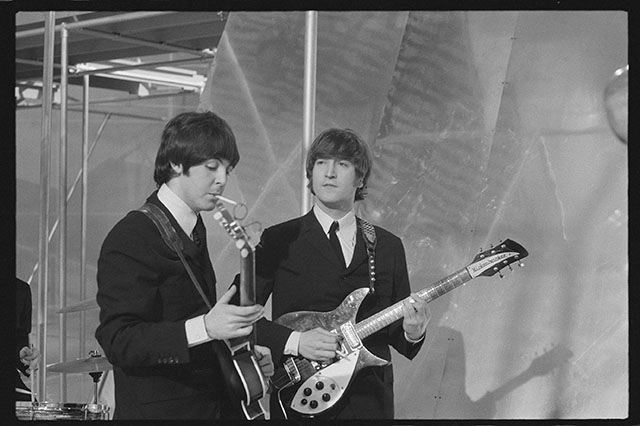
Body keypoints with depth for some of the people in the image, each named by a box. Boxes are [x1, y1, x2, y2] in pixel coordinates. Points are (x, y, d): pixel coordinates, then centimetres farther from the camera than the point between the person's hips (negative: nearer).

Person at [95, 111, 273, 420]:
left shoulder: (195, 230, 13)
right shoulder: (130, 238, -16)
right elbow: (117, 342, -24)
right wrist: (204, 328, -34)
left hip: (214, 406, 8)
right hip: (157, 410, -8)